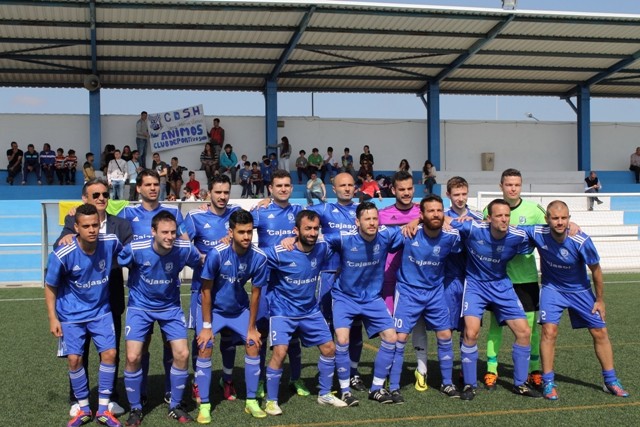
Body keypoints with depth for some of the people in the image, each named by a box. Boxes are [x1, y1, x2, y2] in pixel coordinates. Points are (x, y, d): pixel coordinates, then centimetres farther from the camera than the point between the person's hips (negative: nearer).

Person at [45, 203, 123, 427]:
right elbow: (50, 287, -8)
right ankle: (84, 409, 17)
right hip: (71, 315, -2)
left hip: (101, 311, 2)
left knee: (109, 353, -7)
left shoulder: (110, 243, -18)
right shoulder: (62, 255, -23)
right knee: (74, 359, -4)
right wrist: (53, 318, -9)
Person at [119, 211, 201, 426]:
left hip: (170, 307, 2)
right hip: (140, 307, -1)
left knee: (182, 354, -7)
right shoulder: (135, 249, -25)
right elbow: (115, 264, -5)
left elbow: (202, 262, 3)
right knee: (133, 357, -10)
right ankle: (135, 408, 12)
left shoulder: (184, 249, -20)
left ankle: (175, 406, 14)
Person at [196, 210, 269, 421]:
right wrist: (206, 326, -15)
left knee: (253, 346, -4)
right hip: (213, 308, -3)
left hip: (240, 309, 3)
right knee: (204, 349, -12)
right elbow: (206, 290, -18)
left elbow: (255, 293, -9)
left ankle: (251, 401, 11)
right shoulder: (216, 254, -29)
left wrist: (251, 328, -4)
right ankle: (204, 405, -1)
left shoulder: (259, 257, -21)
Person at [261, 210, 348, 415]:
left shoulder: (322, 249, -9)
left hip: (310, 311, 5)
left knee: (329, 348, 6)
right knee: (280, 352, -19)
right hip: (282, 311, -5)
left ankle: (325, 394, 26)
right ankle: (271, 401, -1)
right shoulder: (279, 253, -23)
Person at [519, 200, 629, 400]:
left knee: (600, 332, 4)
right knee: (549, 331, -16)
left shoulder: (581, 241, -28)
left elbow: (596, 270, -12)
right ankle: (548, 382, -2)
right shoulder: (538, 233, -25)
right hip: (552, 288, 0)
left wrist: (600, 300, -3)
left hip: (580, 290, 1)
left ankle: (611, 381, 22)